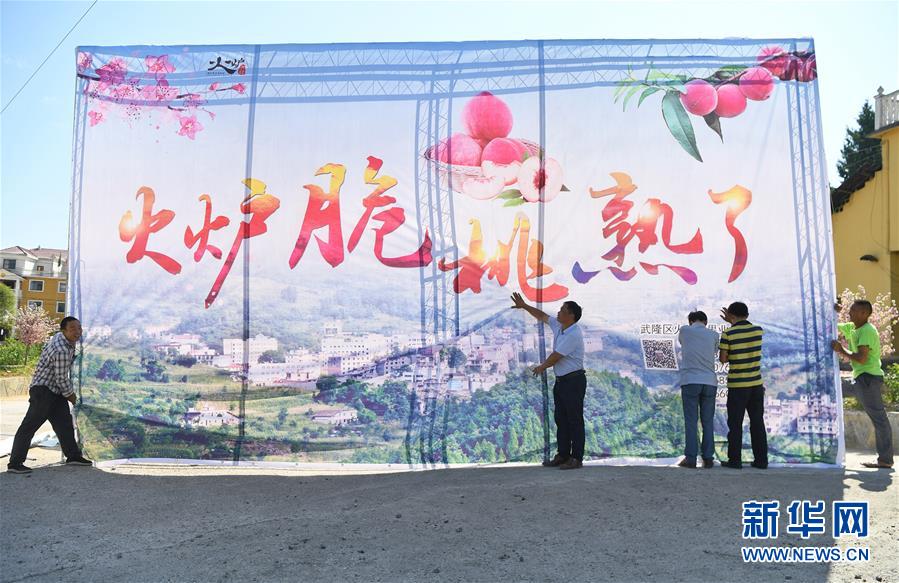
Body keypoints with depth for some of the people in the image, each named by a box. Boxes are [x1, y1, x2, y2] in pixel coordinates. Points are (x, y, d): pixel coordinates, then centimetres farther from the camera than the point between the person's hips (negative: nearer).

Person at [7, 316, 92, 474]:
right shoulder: (61, 351, -27)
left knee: (64, 422, 12)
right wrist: (71, 394, -5)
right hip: (43, 390, -10)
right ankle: (14, 463, -4)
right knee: (30, 425, -7)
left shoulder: (60, 336, 4)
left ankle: (73, 456, 18)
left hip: (56, 390, 10)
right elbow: (62, 379, -21)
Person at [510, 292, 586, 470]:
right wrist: (523, 306, 17)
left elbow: (555, 357, -17)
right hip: (561, 380, 10)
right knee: (560, 419, 12)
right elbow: (542, 316, 20)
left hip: (574, 380, -10)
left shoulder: (573, 334, -20)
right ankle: (563, 455, 18)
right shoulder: (559, 326, 7)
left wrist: (541, 367, 0)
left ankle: (576, 458, 1)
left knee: (574, 420, -4)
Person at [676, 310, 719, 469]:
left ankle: (690, 458, -2)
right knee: (708, 422, 8)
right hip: (709, 383, 2)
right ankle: (708, 458, 6)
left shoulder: (683, 330, 4)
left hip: (690, 382, -2)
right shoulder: (714, 335, 7)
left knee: (690, 422, 0)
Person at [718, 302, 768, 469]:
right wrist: (733, 323, 25)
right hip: (756, 383, 4)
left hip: (737, 385, -4)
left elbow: (722, 359, -8)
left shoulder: (728, 334, -11)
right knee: (757, 422, 10)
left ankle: (735, 460, 5)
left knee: (735, 423, 3)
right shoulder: (759, 330, 2)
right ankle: (761, 460, 13)